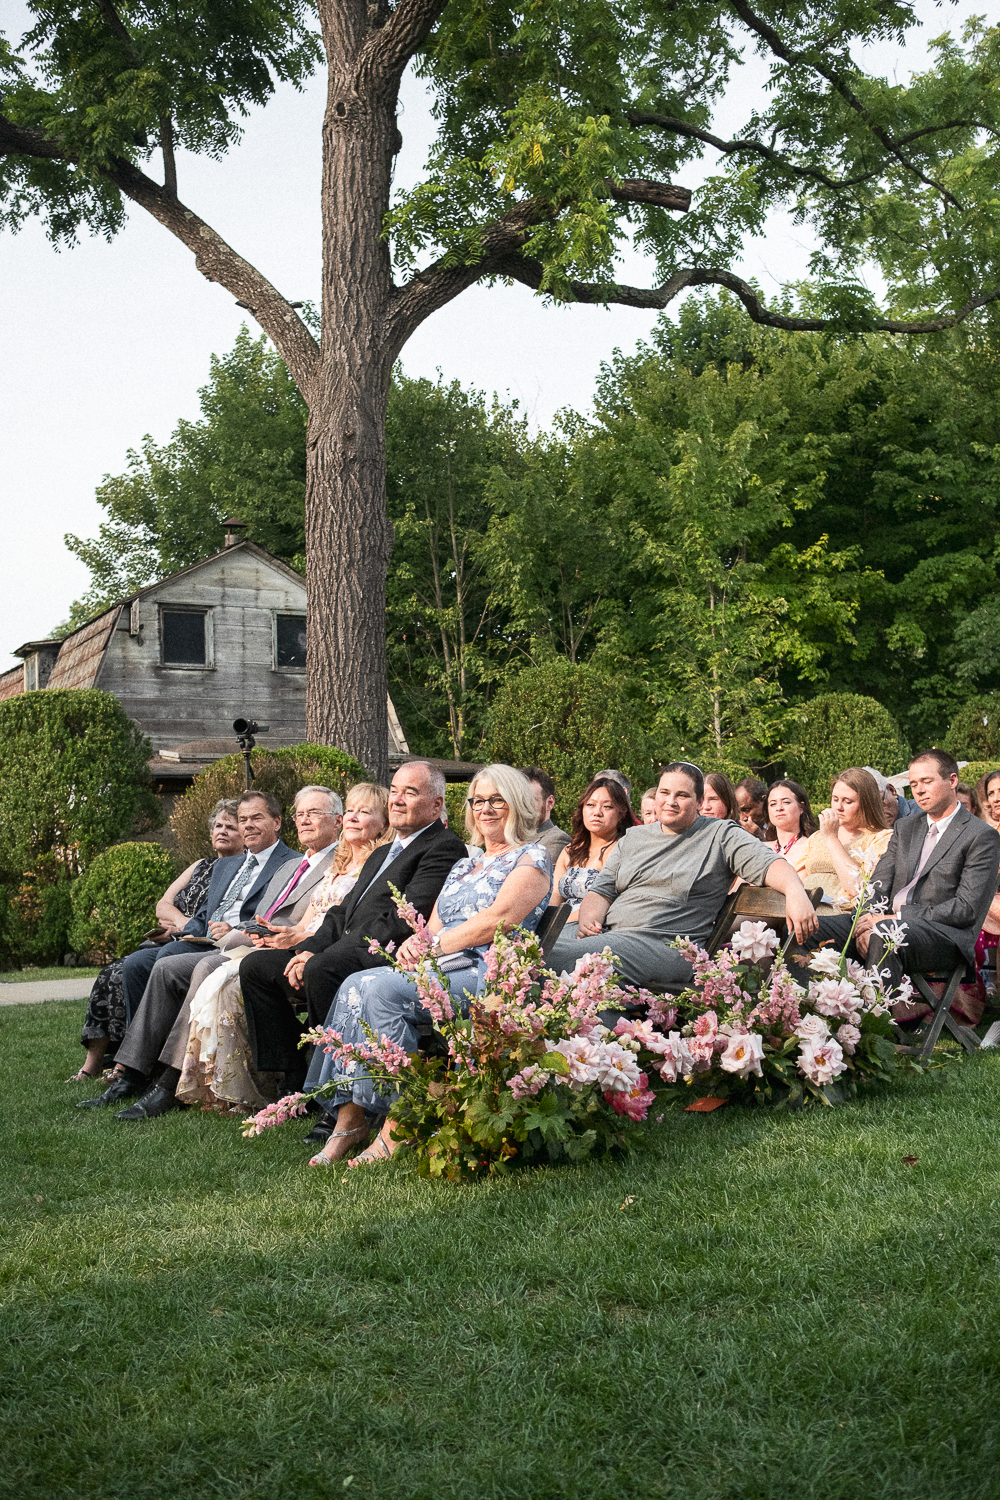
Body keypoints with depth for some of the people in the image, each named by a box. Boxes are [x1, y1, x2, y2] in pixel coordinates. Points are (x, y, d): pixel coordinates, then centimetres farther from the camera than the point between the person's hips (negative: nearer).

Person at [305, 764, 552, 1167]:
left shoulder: (532, 857, 5)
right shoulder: (464, 866, 29)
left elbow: (500, 919, -10)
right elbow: (434, 926, 20)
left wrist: (434, 945, -11)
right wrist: (415, 944, -5)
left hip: (487, 972, -7)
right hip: (439, 969, 7)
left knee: (381, 990, -30)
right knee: (354, 986, -20)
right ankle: (350, 1118, -25)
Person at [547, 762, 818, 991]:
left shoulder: (721, 835, 9)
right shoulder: (633, 838, 24)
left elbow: (767, 863, -5)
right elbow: (602, 890, 22)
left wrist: (795, 892, -27)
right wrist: (588, 920, -1)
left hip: (665, 945, -6)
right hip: (607, 934, 6)